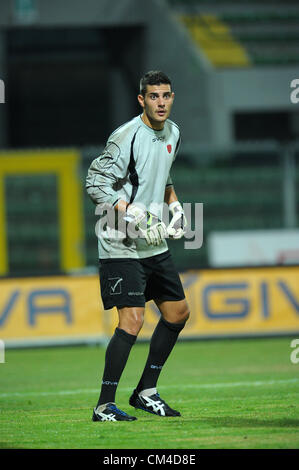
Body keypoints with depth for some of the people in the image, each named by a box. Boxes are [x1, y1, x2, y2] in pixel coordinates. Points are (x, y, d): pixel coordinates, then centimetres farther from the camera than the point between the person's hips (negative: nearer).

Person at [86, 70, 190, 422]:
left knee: (178, 312, 13)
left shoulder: (172, 133, 9)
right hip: (121, 245, -9)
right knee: (132, 319, -17)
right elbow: (96, 181, -17)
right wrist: (130, 213, -26)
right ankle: (104, 406, -11)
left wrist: (174, 204, 12)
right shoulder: (127, 137, -17)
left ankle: (146, 392, 24)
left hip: (155, 244, 9)